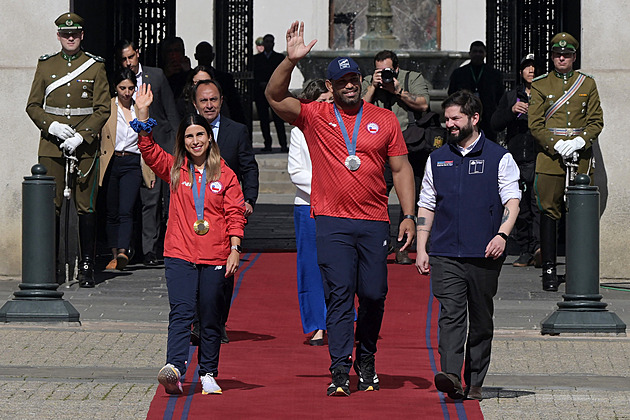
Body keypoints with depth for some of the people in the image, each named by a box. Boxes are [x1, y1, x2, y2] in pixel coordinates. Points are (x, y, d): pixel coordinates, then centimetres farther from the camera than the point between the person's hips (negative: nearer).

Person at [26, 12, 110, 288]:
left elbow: (102, 108, -1)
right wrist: (52, 126, -10)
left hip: (85, 148, -1)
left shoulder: (95, 66, 4)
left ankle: (87, 266, 4)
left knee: (86, 208, -1)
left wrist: (80, 137, -12)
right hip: (51, 146, 1)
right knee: (50, 207, 0)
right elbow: (33, 105, 9)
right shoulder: (46, 65, 10)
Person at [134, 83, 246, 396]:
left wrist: (235, 249, -3)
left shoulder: (224, 174, 7)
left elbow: (235, 214, 6)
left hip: (215, 258, 0)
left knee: (210, 318, 6)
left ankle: (208, 375, 15)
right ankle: (174, 369, -27)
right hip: (180, 255, 0)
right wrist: (143, 115, -13)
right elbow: (149, 150, -4)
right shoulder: (174, 169, 10)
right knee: (181, 312, -14)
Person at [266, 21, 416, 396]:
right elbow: (275, 96, -7)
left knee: (374, 294, 3)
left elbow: (401, 168, 12)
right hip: (332, 220, -2)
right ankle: (340, 369, -12)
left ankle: (366, 358, 25)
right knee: (339, 292, -10)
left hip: (375, 221, 2)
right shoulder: (315, 116, 5)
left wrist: (409, 216, 5)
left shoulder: (384, 120, 10)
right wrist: (291, 60, -21)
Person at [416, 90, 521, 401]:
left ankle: (474, 384, 12)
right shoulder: (437, 159, 14)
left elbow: (512, 200, -1)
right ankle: (451, 377, -25)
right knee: (450, 315, -13)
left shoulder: (499, 157, 5)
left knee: (481, 322, 5)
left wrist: (502, 235, -18)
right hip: (446, 253, 1)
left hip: (484, 255, -1)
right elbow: (426, 206, 17)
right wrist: (421, 249, 9)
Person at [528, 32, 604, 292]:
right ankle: (549, 270, -1)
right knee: (549, 212, -4)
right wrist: (558, 146, -13)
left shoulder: (587, 84, 9)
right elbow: (535, 124, 0)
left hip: (581, 158, 1)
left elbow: (597, 121, 6)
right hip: (550, 158, -1)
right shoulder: (540, 85, 5)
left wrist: (579, 142, -12)